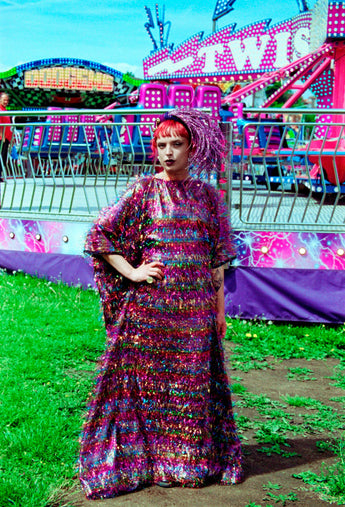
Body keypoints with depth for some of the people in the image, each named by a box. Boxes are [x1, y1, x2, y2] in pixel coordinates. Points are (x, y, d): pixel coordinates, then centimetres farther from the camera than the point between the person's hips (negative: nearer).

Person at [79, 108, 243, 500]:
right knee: (148, 379, 2)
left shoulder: (206, 194, 9)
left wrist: (219, 305, 8)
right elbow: (99, 234, -1)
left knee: (194, 381, 8)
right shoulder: (144, 191, 0)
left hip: (196, 306, 3)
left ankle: (196, 459, 22)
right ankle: (143, 457, 15)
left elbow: (217, 256, 10)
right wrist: (131, 272, -9)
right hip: (151, 303, -2)